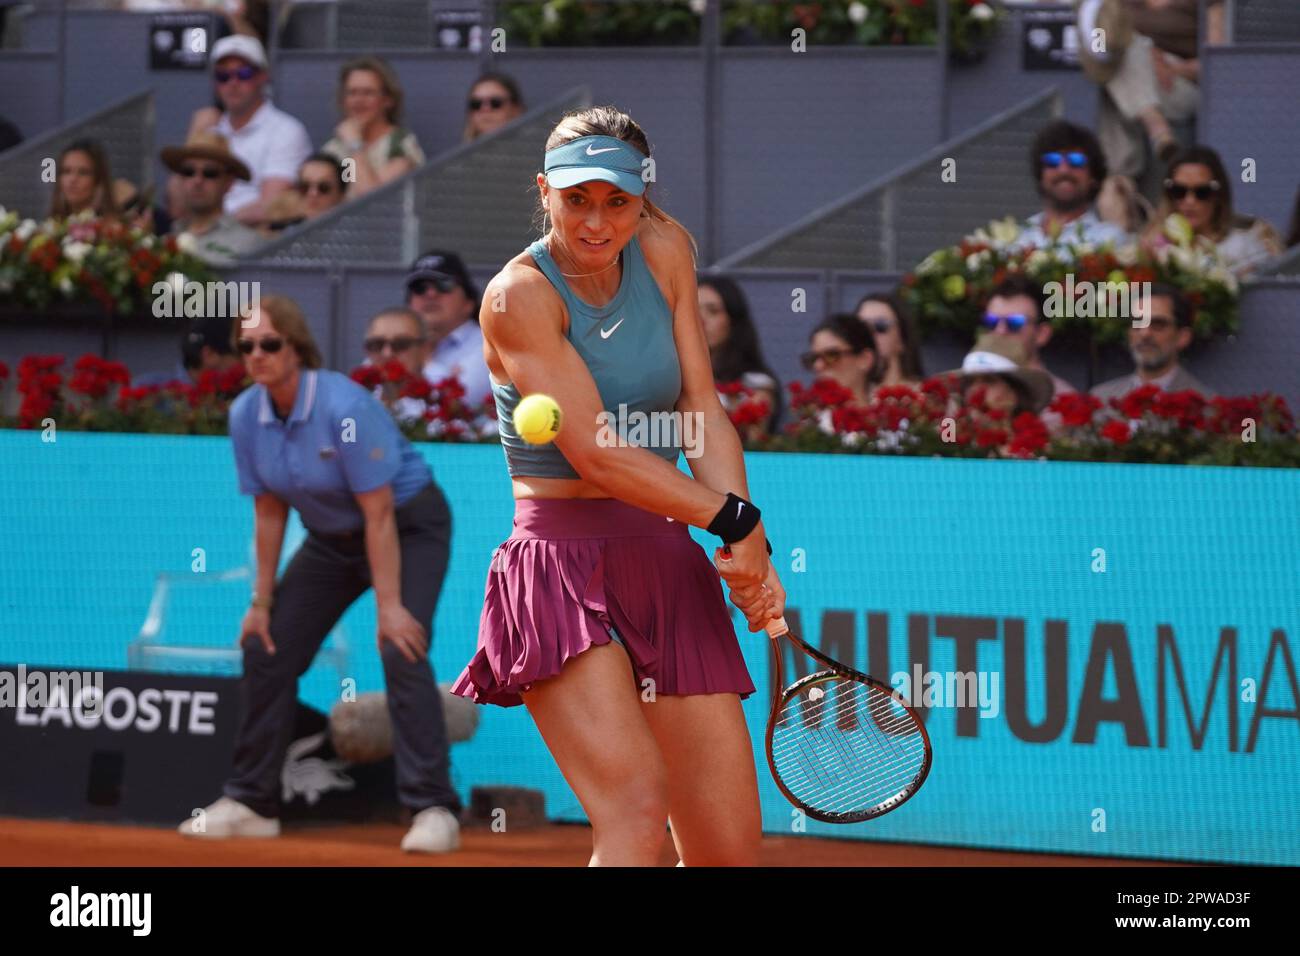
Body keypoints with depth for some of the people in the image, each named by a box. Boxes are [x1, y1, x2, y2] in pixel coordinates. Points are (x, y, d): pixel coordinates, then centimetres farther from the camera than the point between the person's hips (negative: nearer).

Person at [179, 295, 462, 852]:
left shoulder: (344, 407, -30)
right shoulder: (246, 415, -10)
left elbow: (380, 515, -29)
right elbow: (270, 512, 0)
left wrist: (389, 607, -31)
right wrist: (262, 601, 0)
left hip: (410, 527, -7)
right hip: (332, 538, 7)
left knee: (401, 651, -25)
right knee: (266, 650, 4)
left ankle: (433, 810, -23)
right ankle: (250, 803, 17)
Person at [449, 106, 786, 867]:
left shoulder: (665, 250, 6)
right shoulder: (520, 296, -11)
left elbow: (703, 410, 3)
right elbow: (598, 456, -16)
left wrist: (748, 550, -11)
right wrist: (733, 519, -12)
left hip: (668, 566, 6)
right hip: (564, 560, -6)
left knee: (730, 848, 1)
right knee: (636, 805, -26)